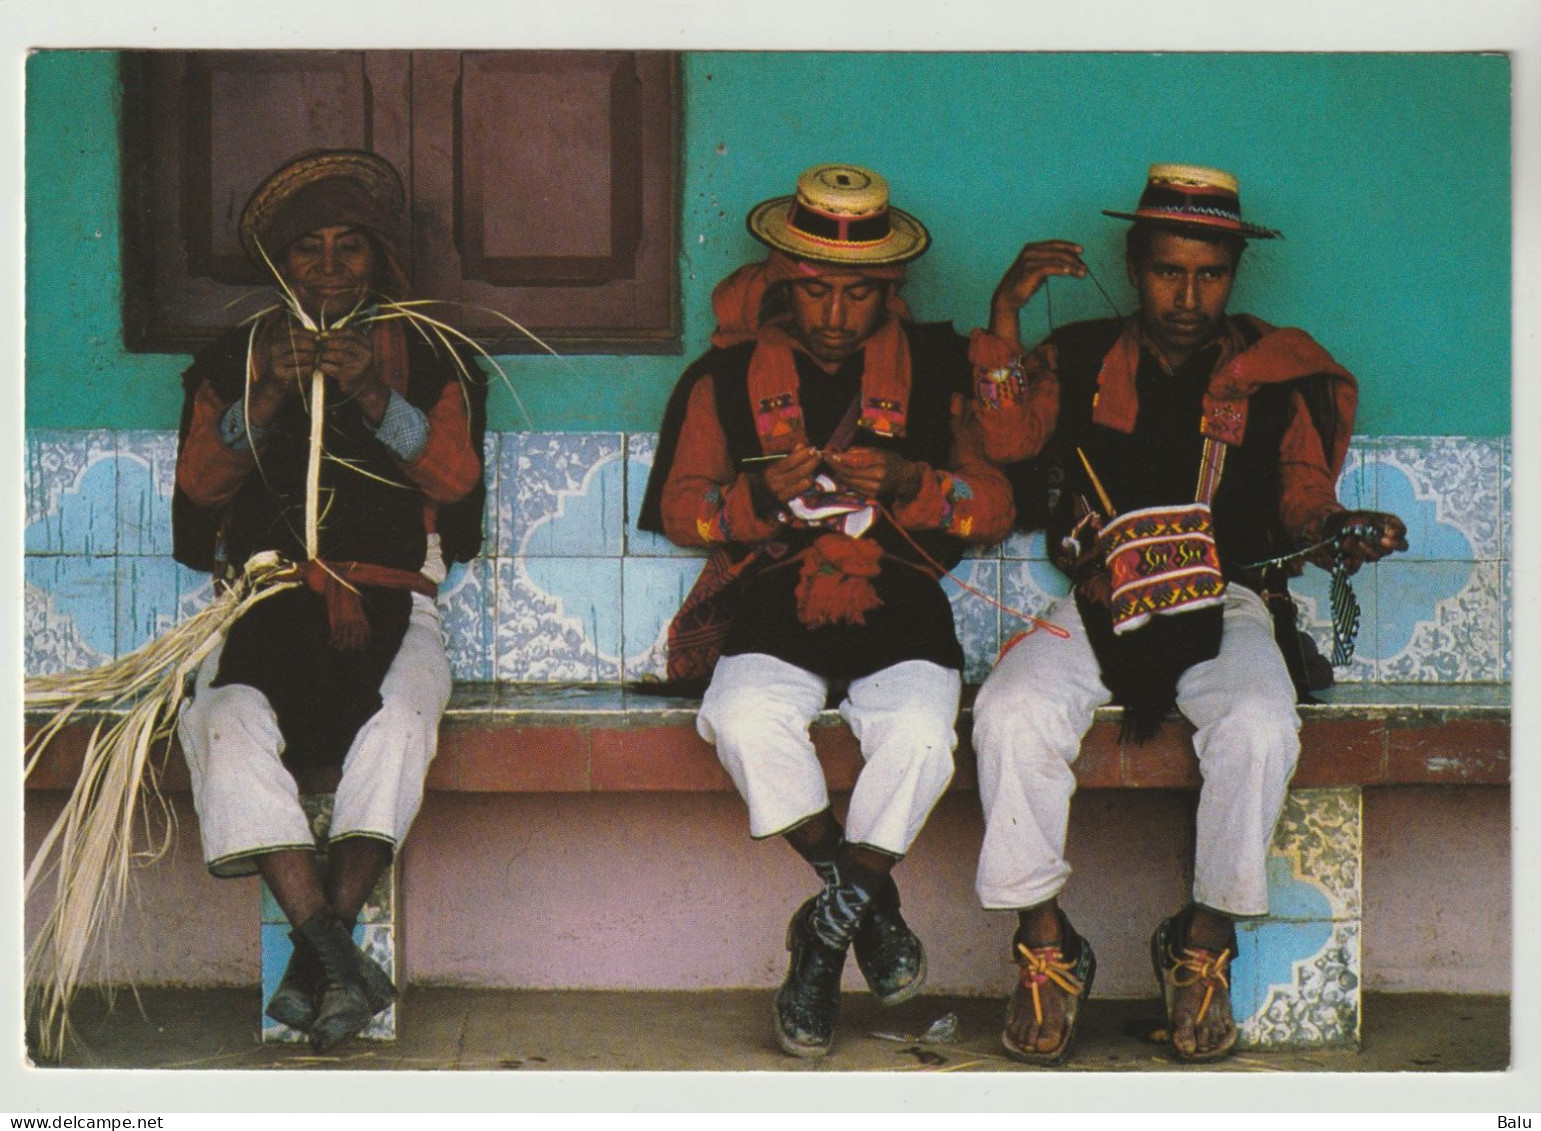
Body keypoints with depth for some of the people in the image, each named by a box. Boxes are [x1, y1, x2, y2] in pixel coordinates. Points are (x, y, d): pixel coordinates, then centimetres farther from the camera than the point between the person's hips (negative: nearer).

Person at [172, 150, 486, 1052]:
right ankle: (338, 959, -37)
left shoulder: (432, 362, 16)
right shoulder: (235, 361, 18)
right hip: (266, 601, 1)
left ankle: (317, 958, -31)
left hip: (390, 604, -1)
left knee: (399, 717, -34)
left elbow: (459, 485, 1)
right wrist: (265, 397, -6)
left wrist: (377, 399, -11)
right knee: (228, 721, -32)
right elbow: (197, 496, 7)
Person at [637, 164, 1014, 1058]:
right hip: (772, 609, 0)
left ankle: (828, 932, -11)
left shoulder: (933, 367, 11)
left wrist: (909, 482, -14)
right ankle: (871, 906, -12)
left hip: (897, 610, 0)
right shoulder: (731, 374, 11)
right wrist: (763, 493, -14)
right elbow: (679, 507, 6)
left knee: (920, 732, -31)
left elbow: (997, 509, 6)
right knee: (746, 721, -32)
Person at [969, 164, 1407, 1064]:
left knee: (1261, 725, -32)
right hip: (1097, 603, 1)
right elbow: (1005, 439, -5)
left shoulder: (1277, 373, 11)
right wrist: (1006, 313, -11)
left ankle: (1205, 944, -12)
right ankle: (1046, 946, -14)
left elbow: (1305, 501, 11)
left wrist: (1333, 530, -12)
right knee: (1013, 711, -28)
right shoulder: (1081, 360, 11)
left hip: (1224, 603, 0)